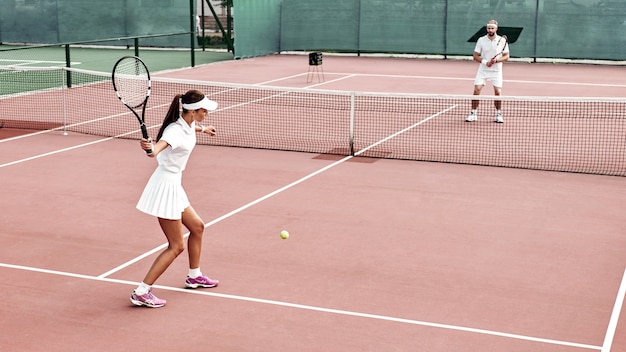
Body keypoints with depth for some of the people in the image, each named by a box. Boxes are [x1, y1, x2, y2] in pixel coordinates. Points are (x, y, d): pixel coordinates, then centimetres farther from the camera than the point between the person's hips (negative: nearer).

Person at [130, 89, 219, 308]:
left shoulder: (189, 124, 3)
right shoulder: (175, 131, -25)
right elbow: (161, 144, -47)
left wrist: (202, 129, 52)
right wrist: (152, 149, -70)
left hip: (174, 186, 10)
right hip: (165, 186, -10)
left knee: (197, 227, 22)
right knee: (176, 246, -6)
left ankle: (194, 277, 40)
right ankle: (141, 293, -4)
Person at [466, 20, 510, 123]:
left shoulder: (502, 40, -4)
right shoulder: (481, 40, -2)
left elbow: (506, 56, -2)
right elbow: (475, 56, -1)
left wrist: (496, 60, -20)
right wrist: (485, 62, -18)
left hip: (496, 71, -1)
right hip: (483, 70, 1)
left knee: (498, 92, -8)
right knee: (476, 90, -9)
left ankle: (499, 114, 9)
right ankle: (473, 114, 1)